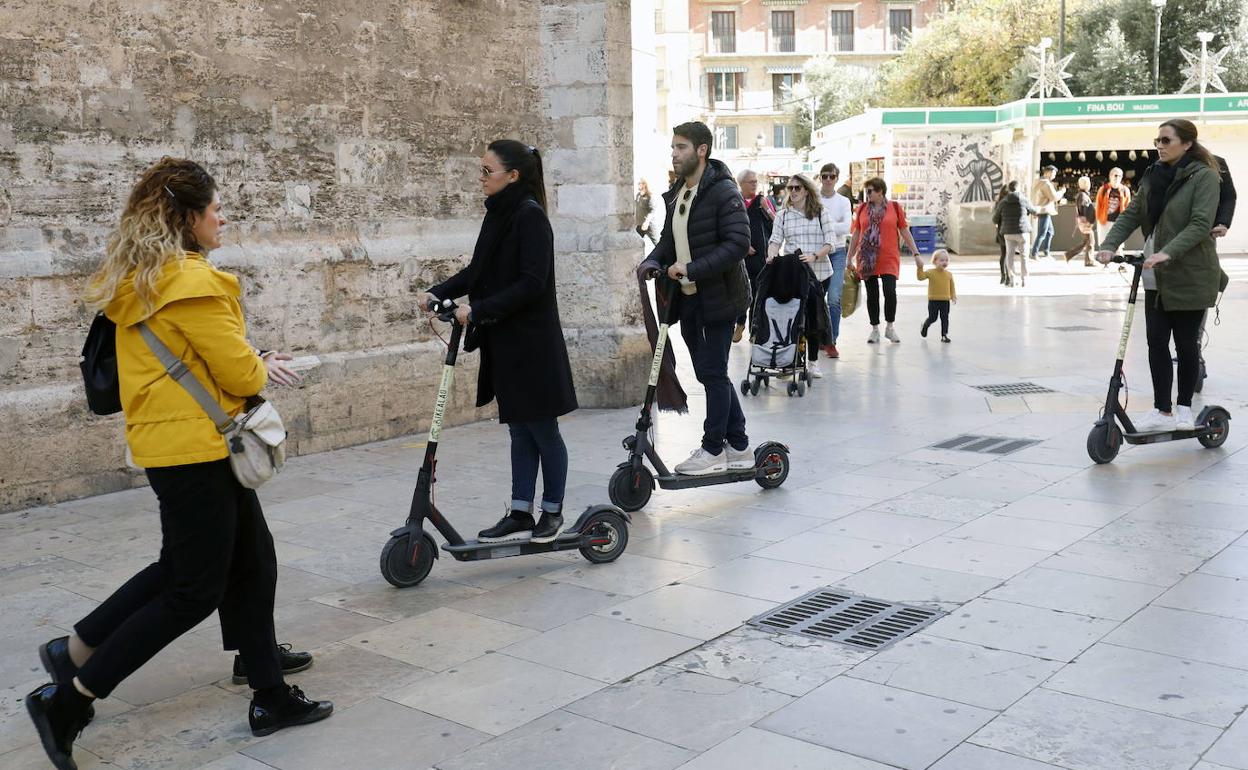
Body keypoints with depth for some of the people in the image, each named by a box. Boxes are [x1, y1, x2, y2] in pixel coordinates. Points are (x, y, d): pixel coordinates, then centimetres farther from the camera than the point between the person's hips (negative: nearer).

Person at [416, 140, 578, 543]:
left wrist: (477, 310, -24)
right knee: (520, 429, 12)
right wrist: (437, 293, 2)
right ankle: (520, 514, 19)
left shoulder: (530, 216, -16)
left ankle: (553, 512, 20)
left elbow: (531, 283, -22)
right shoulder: (498, 215, 10)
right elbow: (477, 271, 16)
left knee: (542, 429, 5)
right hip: (504, 341, 8)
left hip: (532, 342, -8)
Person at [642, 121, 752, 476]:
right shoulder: (676, 194, 13)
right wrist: (653, 262, 0)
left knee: (714, 373, -2)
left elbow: (739, 243, -21)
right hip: (688, 298, 9)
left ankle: (713, 450, 10)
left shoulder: (723, 191, -14)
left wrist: (692, 269, -24)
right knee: (709, 373, 13)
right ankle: (739, 447, 24)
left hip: (719, 296, -8)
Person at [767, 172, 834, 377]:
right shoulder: (783, 215, 9)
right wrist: (772, 254, -19)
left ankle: (812, 362, 16)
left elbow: (829, 243, -2)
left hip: (819, 273, -1)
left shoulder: (822, 213, 3)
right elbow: (775, 240, 2)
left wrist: (814, 256, -19)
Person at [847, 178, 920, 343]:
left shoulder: (895, 207, 3)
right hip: (866, 260, 2)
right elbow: (856, 234, 12)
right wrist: (849, 258, 11)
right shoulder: (862, 209, 7)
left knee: (890, 291, -12)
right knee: (872, 294, 5)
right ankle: (875, 329, 17)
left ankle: (890, 327, 7)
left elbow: (905, 232, 6)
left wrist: (916, 253, 3)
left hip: (889, 258, -2)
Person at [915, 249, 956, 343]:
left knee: (945, 318, 3)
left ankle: (944, 335, 9)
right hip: (933, 300, -3)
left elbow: (952, 286, 10)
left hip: (945, 301, 3)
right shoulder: (930, 273, -6)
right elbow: (921, 277, -15)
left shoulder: (949, 274, 4)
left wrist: (953, 296, 5)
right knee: (932, 318, 5)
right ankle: (924, 327, 35)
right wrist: (920, 268, -23)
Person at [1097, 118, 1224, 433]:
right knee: (1156, 342, 3)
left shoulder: (1204, 176, -9)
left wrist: (1168, 252, -32)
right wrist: (1109, 246, -11)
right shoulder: (1153, 176, 10)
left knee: (1185, 343, 5)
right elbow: (1131, 215, 5)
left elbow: (1200, 224, -20)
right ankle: (1162, 411, 8)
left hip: (1190, 276, -6)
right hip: (1157, 277, 6)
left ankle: (1184, 408, 19)